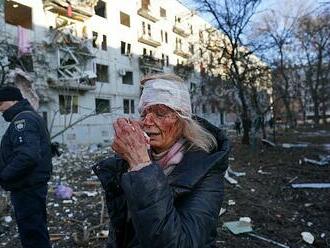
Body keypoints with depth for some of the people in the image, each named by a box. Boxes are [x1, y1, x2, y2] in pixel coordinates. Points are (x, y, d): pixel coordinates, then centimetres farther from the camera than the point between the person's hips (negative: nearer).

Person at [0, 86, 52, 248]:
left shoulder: (23, 119, -17)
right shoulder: (31, 116, 15)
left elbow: (27, 156, -31)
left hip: (26, 189, -10)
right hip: (34, 185, 10)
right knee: (36, 231, 22)